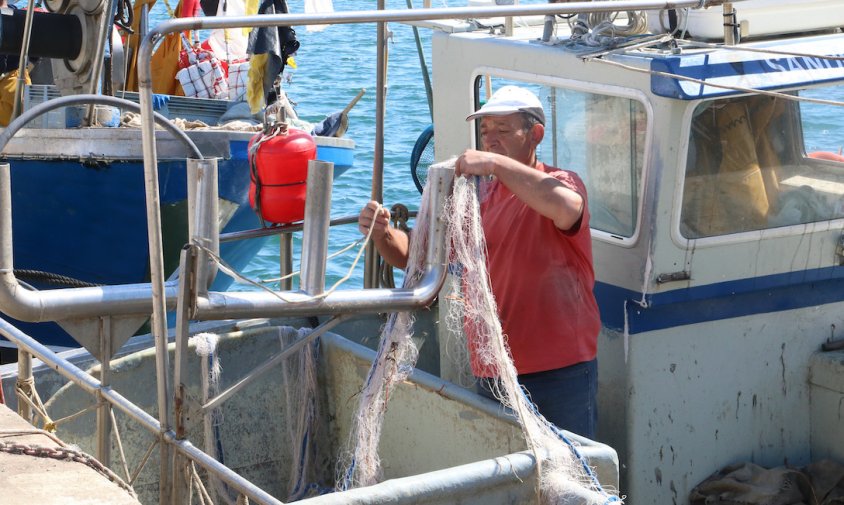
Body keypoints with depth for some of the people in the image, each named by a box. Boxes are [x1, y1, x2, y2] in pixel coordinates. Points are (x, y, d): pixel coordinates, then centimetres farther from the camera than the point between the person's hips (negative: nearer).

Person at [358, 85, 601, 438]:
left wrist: (497, 163, -28)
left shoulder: (557, 183, -5)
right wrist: (382, 234, -11)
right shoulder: (478, 200, 13)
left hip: (560, 370, -6)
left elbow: (568, 209, -32)